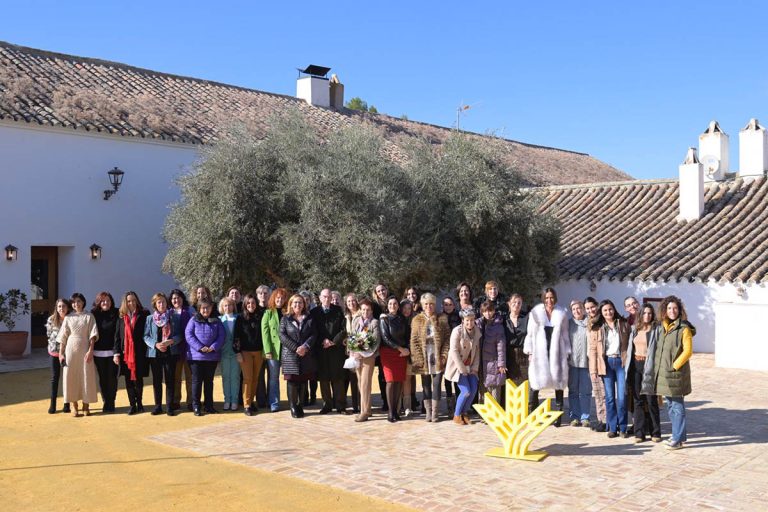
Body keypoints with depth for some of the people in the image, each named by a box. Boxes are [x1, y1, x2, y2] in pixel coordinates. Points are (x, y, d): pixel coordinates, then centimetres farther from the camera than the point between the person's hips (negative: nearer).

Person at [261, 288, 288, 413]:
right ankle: (274, 404, 8)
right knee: (273, 378, 3)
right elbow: (265, 332, -3)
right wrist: (268, 351, -12)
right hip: (273, 350, -2)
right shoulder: (268, 313, 4)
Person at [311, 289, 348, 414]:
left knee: (337, 378, -1)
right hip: (321, 349, 1)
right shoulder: (314, 312, 7)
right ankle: (327, 405, 10)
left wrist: (333, 342, -7)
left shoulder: (338, 311, 6)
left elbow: (344, 329, 1)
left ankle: (340, 406, 4)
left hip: (336, 348, -1)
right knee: (323, 378, 2)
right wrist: (323, 340, -10)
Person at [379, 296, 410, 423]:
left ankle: (395, 409, 7)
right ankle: (391, 412, -5)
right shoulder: (384, 319, -1)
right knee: (391, 381, -9)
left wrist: (407, 349, -4)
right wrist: (400, 348, -10)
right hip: (388, 352, -4)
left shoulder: (403, 320, 11)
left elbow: (408, 336, 12)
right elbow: (385, 338, -8)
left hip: (402, 353, 4)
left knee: (400, 381, -1)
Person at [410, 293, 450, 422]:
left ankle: (435, 413, 5)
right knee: (426, 386, 6)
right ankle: (428, 412, 13)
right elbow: (414, 341, 1)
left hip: (438, 358, -1)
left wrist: (444, 356, -8)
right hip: (424, 358, 1)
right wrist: (418, 359, -7)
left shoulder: (442, 319, 4)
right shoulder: (417, 320, 5)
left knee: (436, 385, -1)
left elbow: (447, 338, 2)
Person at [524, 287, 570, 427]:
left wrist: (566, 353, 5)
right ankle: (532, 414, 5)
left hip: (556, 352, 1)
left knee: (558, 382, 2)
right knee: (535, 384, -4)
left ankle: (558, 415, 10)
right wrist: (530, 352, -1)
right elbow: (530, 333, 4)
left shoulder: (562, 314, 5)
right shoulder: (535, 312, 1)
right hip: (539, 352, -1)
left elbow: (565, 335, 10)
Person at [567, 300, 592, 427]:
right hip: (572, 361, 2)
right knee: (573, 390, 5)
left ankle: (585, 417, 8)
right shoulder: (568, 323, 9)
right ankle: (574, 417, 11)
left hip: (585, 361, -2)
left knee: (585, 391, 1)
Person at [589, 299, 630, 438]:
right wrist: (594, 368, -4)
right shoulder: (596, 328, 5)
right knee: (610, 397, 5)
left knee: (622, 397, -4)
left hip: (621, 362, -1)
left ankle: (622, 428, 6)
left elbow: (630, 344, 5)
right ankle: (612, 428, 12)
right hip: (606, 363, 1)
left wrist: (628, 362, -4)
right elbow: (593, 349, 3)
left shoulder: (624, 325, 6)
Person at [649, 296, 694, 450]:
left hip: (676, 373, -7)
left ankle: (678, 439, 1)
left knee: (677, 406, -3)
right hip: (663, 373, 8)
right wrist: (656, 366, 11)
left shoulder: (684, 328, -9)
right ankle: (680, 434, 26)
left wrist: (674, 365, -15)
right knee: (670, 406, 15)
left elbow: (688, 351, -14)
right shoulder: (663, 327, 12)